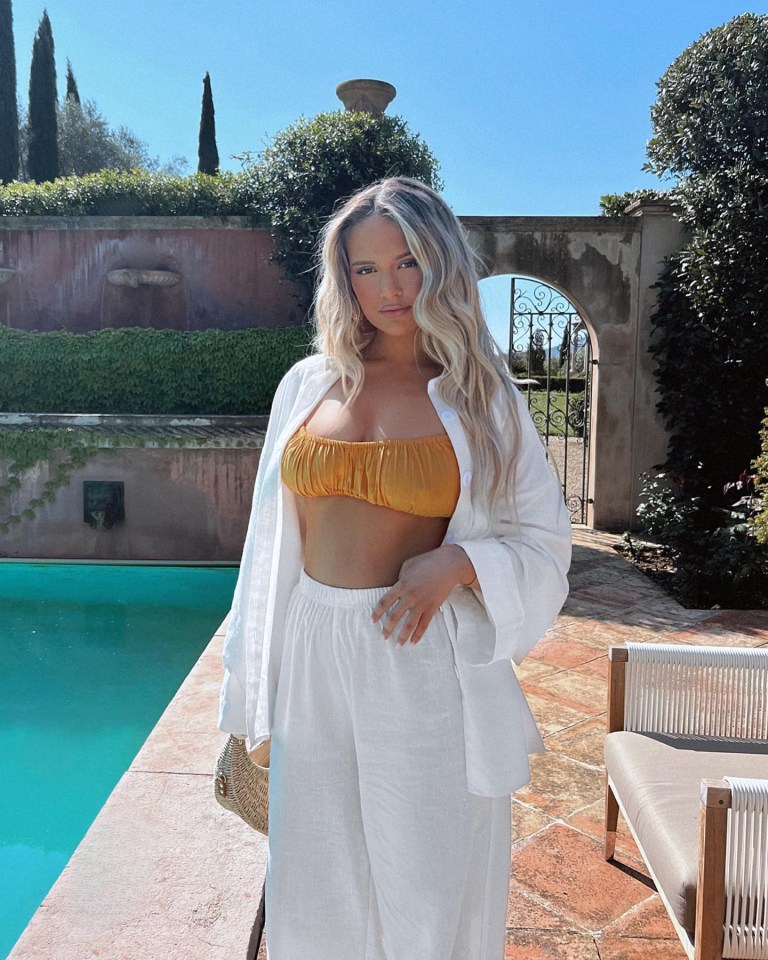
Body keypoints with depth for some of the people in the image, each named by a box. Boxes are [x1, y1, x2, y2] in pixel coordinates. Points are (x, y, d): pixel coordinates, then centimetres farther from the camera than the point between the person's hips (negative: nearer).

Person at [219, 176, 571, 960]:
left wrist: (457, 563, -18)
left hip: (425, 666, -2)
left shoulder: (477, 396, -2)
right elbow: (275, 540, 10)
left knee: (428, 889, 13)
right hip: (314, 662, 3)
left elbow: (543, 544, 2)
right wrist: (256, 673, 12)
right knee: (318, 895, 18)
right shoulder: (308, 385, 5)